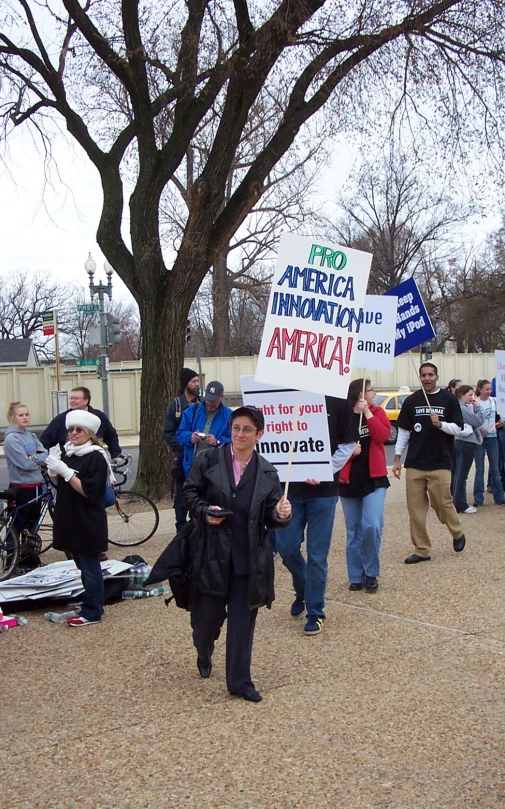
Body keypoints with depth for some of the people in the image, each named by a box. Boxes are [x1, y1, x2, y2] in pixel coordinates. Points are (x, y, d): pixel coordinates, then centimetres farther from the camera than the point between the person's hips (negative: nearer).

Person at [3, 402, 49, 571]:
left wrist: (34, 457, -13)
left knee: (33, 525, 14)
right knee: (18, 526, 2)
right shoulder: (11, 438, -14)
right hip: (21, 487, -7)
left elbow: (46, 456, 3)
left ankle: (32, 559, 26)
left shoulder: (31, 436, 8)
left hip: (36, 485, 7)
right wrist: (39, 458, -5)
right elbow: (25, 464, -20)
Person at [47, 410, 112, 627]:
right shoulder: (68, 453, 9)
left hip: (88, 523, -8)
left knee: (90, 568, 0)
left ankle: (92, 612, 7)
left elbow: (88, 491, -22)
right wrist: (53, 469, -7)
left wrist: (65, 471, -26)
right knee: (83, 566, 17)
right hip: (70, 520, 8)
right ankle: (91, 602, 28)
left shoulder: (95, 457, -15)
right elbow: (59, 484, 14)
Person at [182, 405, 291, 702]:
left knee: (243, 620, 5)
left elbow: (270, 516, 5)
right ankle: (204, 657, 40)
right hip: (212, 553, -1)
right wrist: (204, 511, -14)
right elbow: (189, 491, 3)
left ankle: (239, 681, 15)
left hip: (249, 558, 1)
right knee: (207, 615, 7)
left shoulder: (267, 472, 3)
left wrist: (281, 514, -18)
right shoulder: (208, 460, -2)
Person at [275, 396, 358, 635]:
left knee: (317, 554, 3)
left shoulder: (338, 403, -4)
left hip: (324, 490, -2)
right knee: (286, 547, 5)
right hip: (291, 487, 2)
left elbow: (348, 445, -1)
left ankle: (315, 612, 18)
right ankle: (303, 591, 34)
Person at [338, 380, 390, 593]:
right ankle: (356, 576, 18)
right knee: (353, 530, 7)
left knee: (372, 526, -13)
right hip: (348, 480, 0)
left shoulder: (377, 412, 4)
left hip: (374, 479, 0)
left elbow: (383, 436, -12)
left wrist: (367, 413, -14)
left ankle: (371, 573, 5)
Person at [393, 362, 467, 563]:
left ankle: (458, 534, 27)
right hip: (414, 463, 3)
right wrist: (397, 458, 5)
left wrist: (440, 424, -19)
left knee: (442, 503, -1)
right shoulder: (411, 401, 7)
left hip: (440, 463, -2)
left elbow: (458, 428, 0)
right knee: (415, 508, 1)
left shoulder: (449, 399, 1)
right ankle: (421, 550, 10)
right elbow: (403, 431, 10)